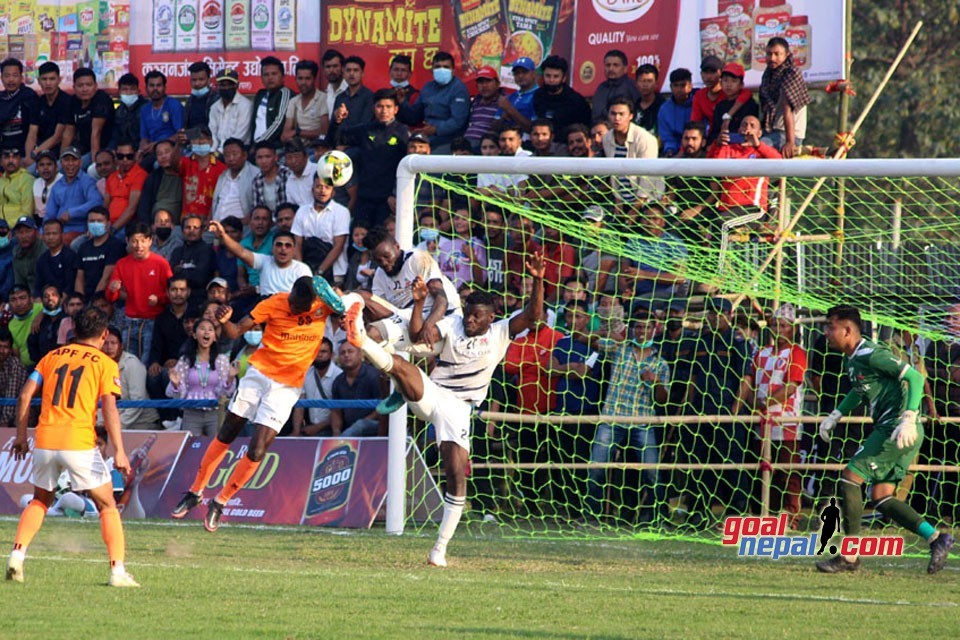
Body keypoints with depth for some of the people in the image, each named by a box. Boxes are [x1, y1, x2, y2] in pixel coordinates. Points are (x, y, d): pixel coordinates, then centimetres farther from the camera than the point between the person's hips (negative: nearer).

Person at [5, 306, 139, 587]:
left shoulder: (52, 357, 15)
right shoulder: (105, 364, 4)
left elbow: (25, 395, 10)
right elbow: (109, 409, -7)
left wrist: (21, 435, 18)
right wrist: (119, 451, -11)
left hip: (45, 440, 4)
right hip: (80, 443, -4)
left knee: (40, 500, 24)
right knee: (107, 505, 8)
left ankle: (17, 555, 7)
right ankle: (118, 571, -1)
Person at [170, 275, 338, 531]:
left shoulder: (323, 306, -10)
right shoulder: (275, 303, -12)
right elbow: (236, 331, -11)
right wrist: (224, 321, -32)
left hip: (287, 386, 0)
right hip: (259, 372, 0)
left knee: (256, 453, -8)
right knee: (224, 437, 8)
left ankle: (220, 503, 9)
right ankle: (195, 493, 24)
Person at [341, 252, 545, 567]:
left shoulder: (500, 334, 6)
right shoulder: (452, 327, 8)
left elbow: (533, 316, -5)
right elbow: (418, 335, -6)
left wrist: (537, 281, -19)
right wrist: (419, 302, -19)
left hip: (458, 408, -1)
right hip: (429, 392, 1)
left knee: (457, 475, -11)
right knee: (399, 365, -29)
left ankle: (441, 548, -7)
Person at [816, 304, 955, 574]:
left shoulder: (872, 355, -15)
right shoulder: (851, 361, 14)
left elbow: (915, 378, -19)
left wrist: (908, 420, -28)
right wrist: (835, 415, 23)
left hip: (898, 430, -10)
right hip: (887, 429, 10)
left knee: (850, 478, -11)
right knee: (881, 499, 8)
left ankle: (849, 556, -8)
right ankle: (937, 538, 7)